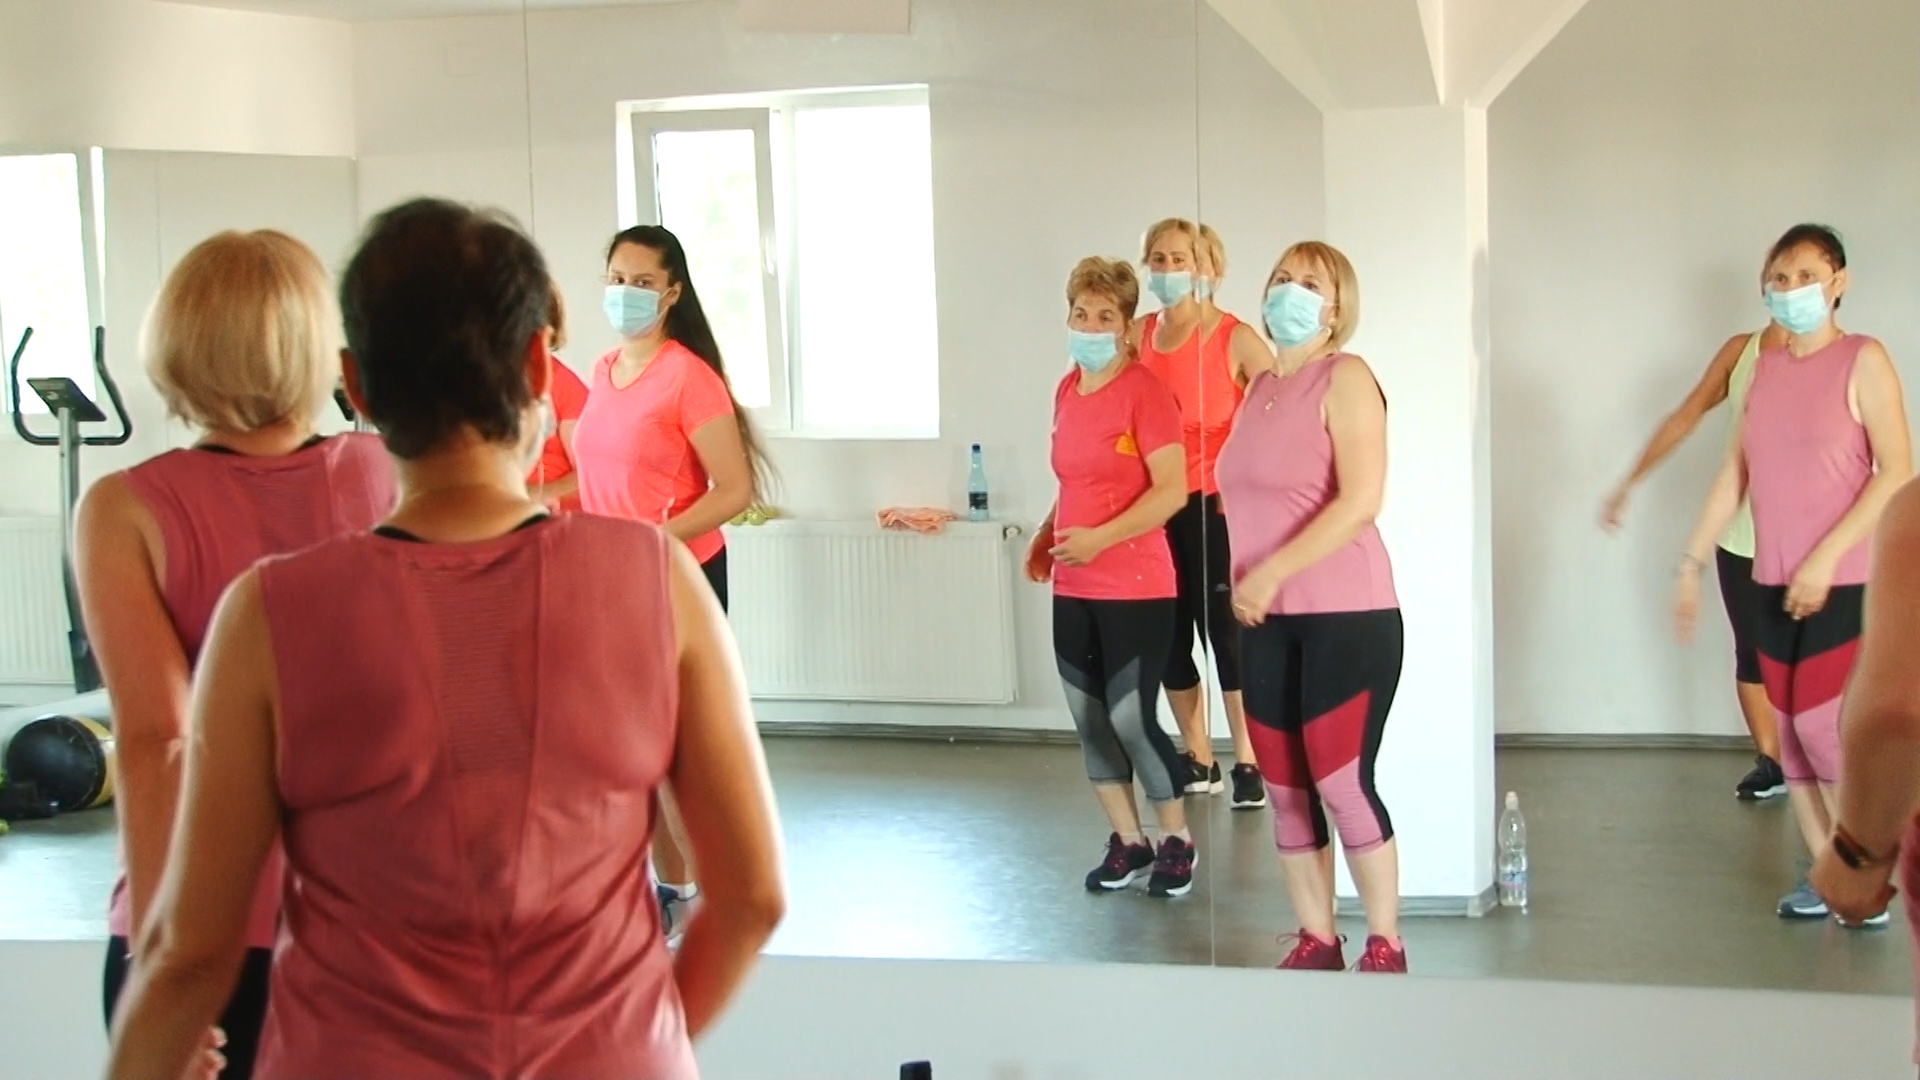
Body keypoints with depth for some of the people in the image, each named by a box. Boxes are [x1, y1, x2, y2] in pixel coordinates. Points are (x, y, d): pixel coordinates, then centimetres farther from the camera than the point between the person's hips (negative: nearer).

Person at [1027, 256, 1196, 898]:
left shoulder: (1144, 392, -11)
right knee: (1089, 719, 10)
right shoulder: (1066, 392, 10)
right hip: (1073, 588, 7)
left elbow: (1172, 489, -17)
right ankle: (1128, 842, 23)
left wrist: (1099, 538, -23)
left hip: (1135, 587, -7)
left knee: (1131, 720, -5)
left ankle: (1177, 841, 14)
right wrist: (1047, 536, 9)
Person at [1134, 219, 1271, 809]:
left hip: (1216, 504, -5)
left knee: (1226, 631, -4)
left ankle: (1248, 765, 5)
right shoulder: (1140, 335, 9)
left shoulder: (1234, 338, -6)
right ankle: (1199, 762, 21)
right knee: (1170, 634, 8)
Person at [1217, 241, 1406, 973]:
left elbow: (1361, 500, -18)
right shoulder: (1260, 387, 15)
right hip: (1268, 622, 7)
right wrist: (1244, 583, 9)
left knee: (1342, 784, -6)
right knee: (1285, 790, 9)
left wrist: (1272, 573, -20)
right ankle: (1315, 940, 20)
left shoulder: (1345, 378, -7)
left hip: (1346, 616, -7)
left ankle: (1385, 946, 7)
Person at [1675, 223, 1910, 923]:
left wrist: (1824, 558, -19)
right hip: (1775, 583, 6)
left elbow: (1898, 472, -14)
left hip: (1845, 585, -6)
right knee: (1792, 733, 6)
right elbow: (1735, 474, 13)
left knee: (1824, 728, -8)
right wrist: (1691, 562, 9)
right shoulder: (1765, 368, 11)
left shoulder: (1862, 361, -7)